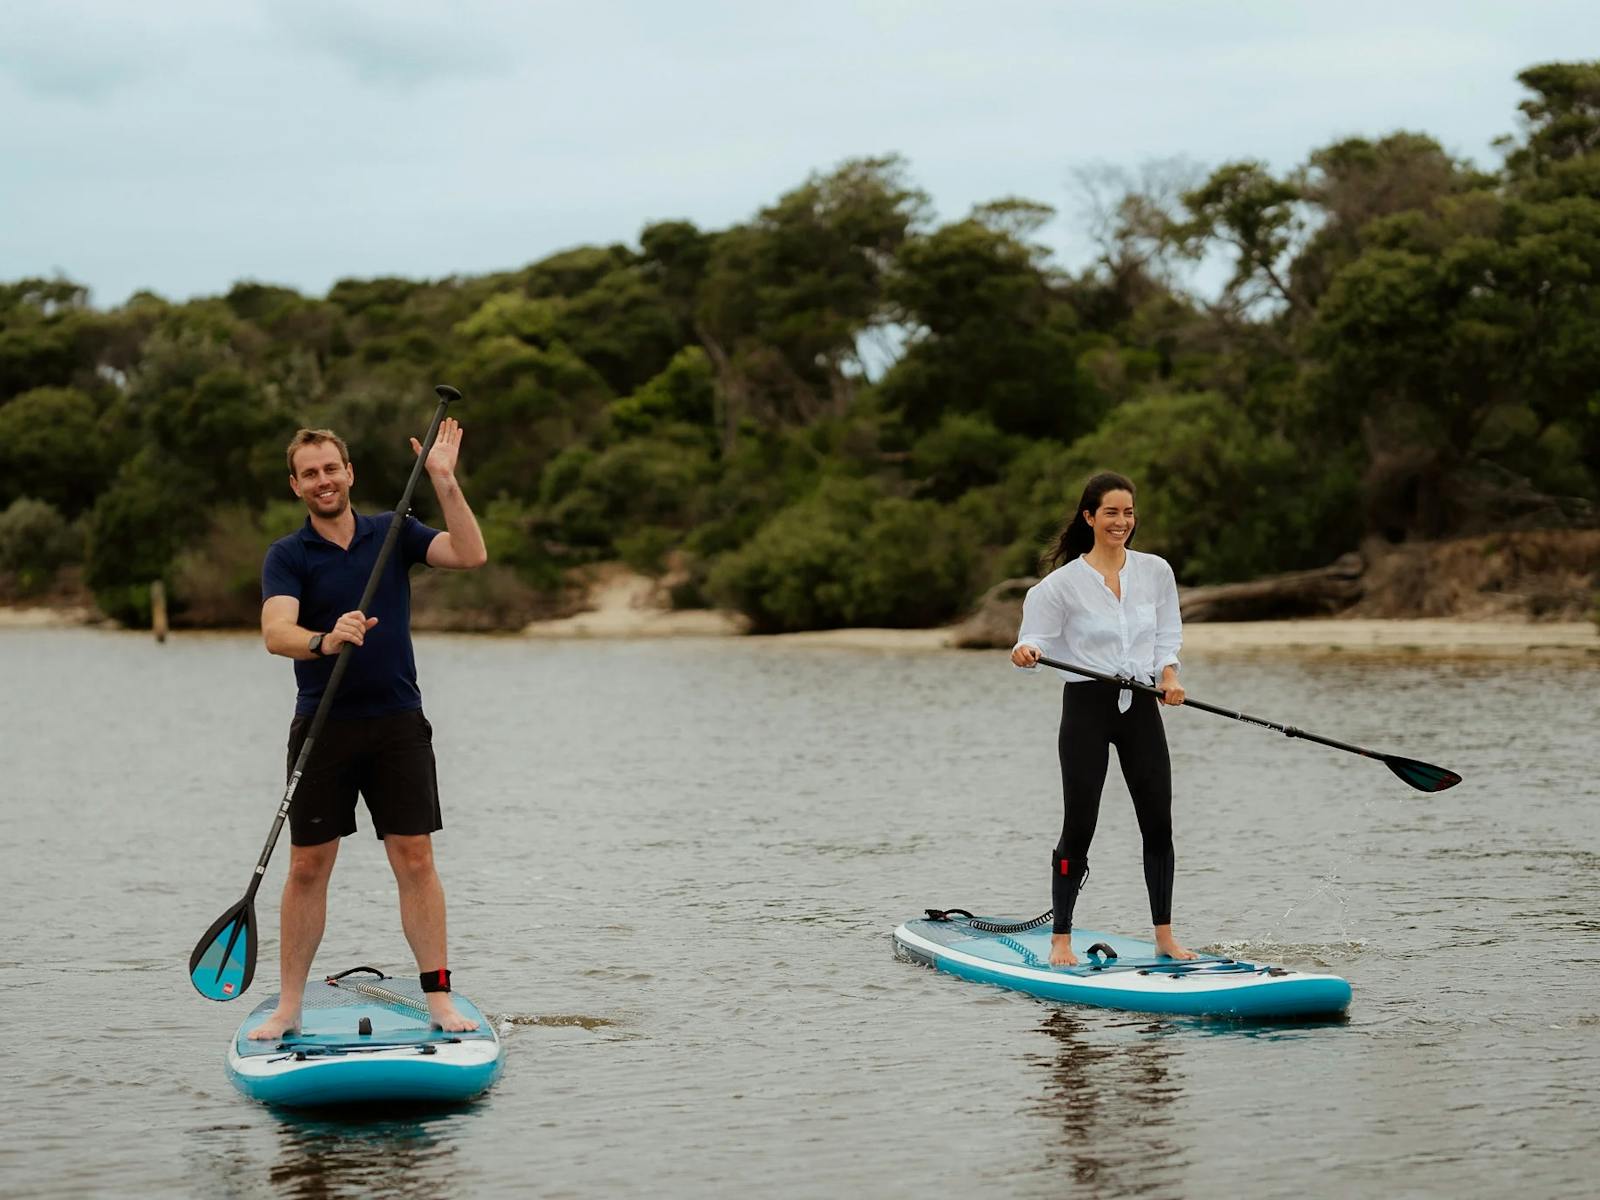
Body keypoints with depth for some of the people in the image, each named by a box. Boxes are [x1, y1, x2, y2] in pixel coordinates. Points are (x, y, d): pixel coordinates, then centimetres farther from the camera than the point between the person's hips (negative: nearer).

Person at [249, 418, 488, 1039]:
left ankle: (439, 999, 3)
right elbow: (276, 632, -17)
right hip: (323, 727, -1)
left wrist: (444, 481, -13)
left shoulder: (393, 533, 6)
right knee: (308, 867, 2)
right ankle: (288, 1007, 11)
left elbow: (470, 555, -7)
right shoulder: (287, 555, -1)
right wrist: (324, 641, -38)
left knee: (415, 859, -1)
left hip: (397, 724, 1)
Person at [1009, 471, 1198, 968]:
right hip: (1087, 707, -4)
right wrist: (1027, 652, -29)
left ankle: (1164, 936, 13)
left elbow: (1168, 637, 13)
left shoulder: (1156, 572, 5)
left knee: (1158, 824, 4)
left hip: (1140, 707, 4)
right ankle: (1060, 940, 6)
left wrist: (1169, 674, -5)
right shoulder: (1064, 582, -7)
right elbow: (1038, 640, -6)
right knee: (1079, 827, -3)